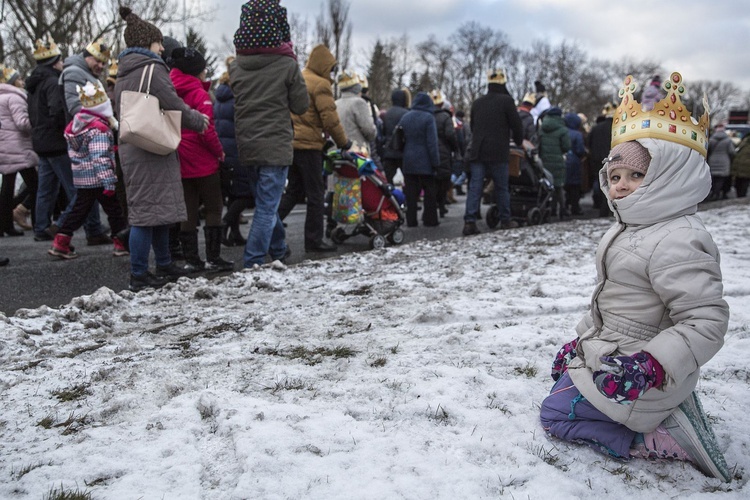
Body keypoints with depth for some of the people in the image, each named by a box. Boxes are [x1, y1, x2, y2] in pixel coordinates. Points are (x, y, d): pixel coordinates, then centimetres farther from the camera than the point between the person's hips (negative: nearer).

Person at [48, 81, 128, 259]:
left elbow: (72, 152, 17)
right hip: (98, 178, -8)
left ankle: (60, 243, 13)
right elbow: (101, 158, -24)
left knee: (79, 210, 15)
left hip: (81, 178, 8)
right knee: (114, 210, 4)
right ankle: (122, 243, 10)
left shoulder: (75, 124, 9)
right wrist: (109, 182, -25)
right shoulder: (99, 128, -18)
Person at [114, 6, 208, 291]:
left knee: (158, 207, 17)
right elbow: (173, 105, -13)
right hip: (152, 149, -9)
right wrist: (198, 121, 5)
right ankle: (139, 275, -2)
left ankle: (164, 265, 27)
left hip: (130, 149, 9)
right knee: (150, 209, -6)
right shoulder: (152, 68, -10)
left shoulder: (123, 73, 17)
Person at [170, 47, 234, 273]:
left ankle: (191, 259, 13)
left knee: (188, 211, 10)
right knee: (214, 208, 4)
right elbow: (206, 129, -17)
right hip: (203, 161, -6)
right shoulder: (199, 94, -11)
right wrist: (219, 152, -5)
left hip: (180, 162, 6)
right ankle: (213, 258, 4)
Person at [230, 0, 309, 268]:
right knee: (267, 205, -2)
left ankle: (279, 250, 33)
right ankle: (252, 263, -3)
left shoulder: (236, 66, 3)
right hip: (276, 145, -5)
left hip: (247, 145, 5)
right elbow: (300, 106, -1)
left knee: (267, 199, 21)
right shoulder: (287, 65, -10)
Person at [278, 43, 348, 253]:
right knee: (316, 193, 1)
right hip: (308, 144, -8)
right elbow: (330, 118, -13)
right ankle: (314, 239, 6)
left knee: (294, 190, 17)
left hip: (290, 142, 8)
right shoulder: (320, 84, -9)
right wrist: (343, 142, -3)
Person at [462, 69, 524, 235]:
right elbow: (516, 125, -3)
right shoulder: (506, 101, -5)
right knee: (501, 187, 8)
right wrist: (518, 141, 16)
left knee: (474, 187, -1)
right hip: (498, 152, -4)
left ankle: (469, 221, -10)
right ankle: (505, 220, 16)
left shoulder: (477, 103, 12)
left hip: (477, 151, 4)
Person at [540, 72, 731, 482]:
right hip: (605, 350, 11)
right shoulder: (629, 229, 5)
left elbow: (705, 322, -30)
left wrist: (650, 367, -37)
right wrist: (581, 342, 19)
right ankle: (664, 411, 14)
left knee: (556, 413, -3)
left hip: (627, 370, -11)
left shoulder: (677, 243, -28)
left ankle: (657, 441, -5)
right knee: (561, 376, 28)